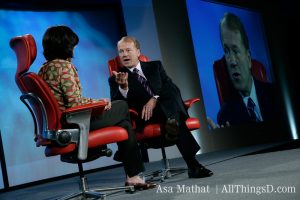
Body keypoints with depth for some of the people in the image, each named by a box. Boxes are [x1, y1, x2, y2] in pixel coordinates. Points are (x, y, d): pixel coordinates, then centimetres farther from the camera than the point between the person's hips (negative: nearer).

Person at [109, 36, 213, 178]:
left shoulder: (155, 66, 22)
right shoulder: (115, 79, 14)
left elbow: (171, 88, 6)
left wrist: (155, 99, -13)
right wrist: (123, 88, -23)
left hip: (167, 107, 3)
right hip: (145, 116, -3)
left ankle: (173, 121, -51)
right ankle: (193, 166, -45)